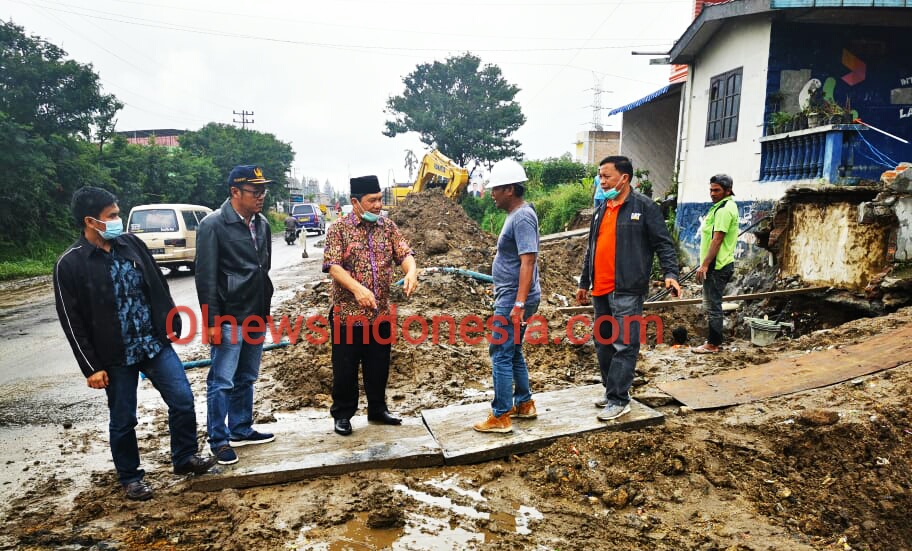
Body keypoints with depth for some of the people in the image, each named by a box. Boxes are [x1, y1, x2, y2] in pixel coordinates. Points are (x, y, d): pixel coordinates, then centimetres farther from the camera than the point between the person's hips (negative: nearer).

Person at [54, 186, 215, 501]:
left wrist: (172, 325, 12)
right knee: (123, 420, 10)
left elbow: (158, 287, 11)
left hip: (156, 345, 4)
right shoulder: (70, 264, -10)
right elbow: (72, 322, -8)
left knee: (183, 400, 2)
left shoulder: (131, 244, 2)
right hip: (116, 357, -3)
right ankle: (130, 477, 30)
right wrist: (91, 367, -9)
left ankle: (185, 457, 24)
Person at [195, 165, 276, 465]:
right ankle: (219, 440, 15)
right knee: (222, 382, 2)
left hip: (256, 316, 7)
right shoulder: (213, 224, -12)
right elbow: (206, 277, -13)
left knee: (246, 379, 16)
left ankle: (241, 430, 30)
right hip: (228, 317, -6)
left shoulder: (262, 224, 8)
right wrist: (212, 322, -15)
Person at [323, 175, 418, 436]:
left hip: (380, 312, 4)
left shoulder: (387, 226, 6)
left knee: (379, 365, 15)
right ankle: (342, 414, 23)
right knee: (345, 367, 7)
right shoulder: (339, 228, -7)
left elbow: (404, 253, 0)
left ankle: (377, 410, 32)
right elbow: (333, 266, -15)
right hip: (347, 312, -4)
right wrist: (357, 289, -29)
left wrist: (411, 271, -23)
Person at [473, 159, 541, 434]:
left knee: (501, 354, -4)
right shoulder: (516, 214, 13)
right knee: (512, 352, 18)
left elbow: (528, 261, -25)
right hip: (509, 297, 10)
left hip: (513, 300, -10)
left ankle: (501, 417, 4)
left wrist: (519, 304, -29)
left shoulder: (522, 217, -18)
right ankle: (524, 404, 30)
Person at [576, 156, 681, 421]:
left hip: (626, 290, -7)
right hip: (600, 290, 7)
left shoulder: (644, 207, -4)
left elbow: (663, 243, -6)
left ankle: (618, 400, 2)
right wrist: (584, 282, 23)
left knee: (624, 345, -5)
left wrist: (670, 273, -20)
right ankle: (612, 390, 26)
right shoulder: (601, 210, 16)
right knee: (603, 343, 13)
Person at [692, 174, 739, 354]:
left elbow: (717, 239, -22)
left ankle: (712, 344, 4)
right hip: (718, 265, 11)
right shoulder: (724, 206, 17)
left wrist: (704, 264, -22)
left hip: (716, 266, -11)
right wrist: (705, 263, 24)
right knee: (711, 304, 17)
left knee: (713, 305, -4)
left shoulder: (724, 210, -16)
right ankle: (715, 340, 26)